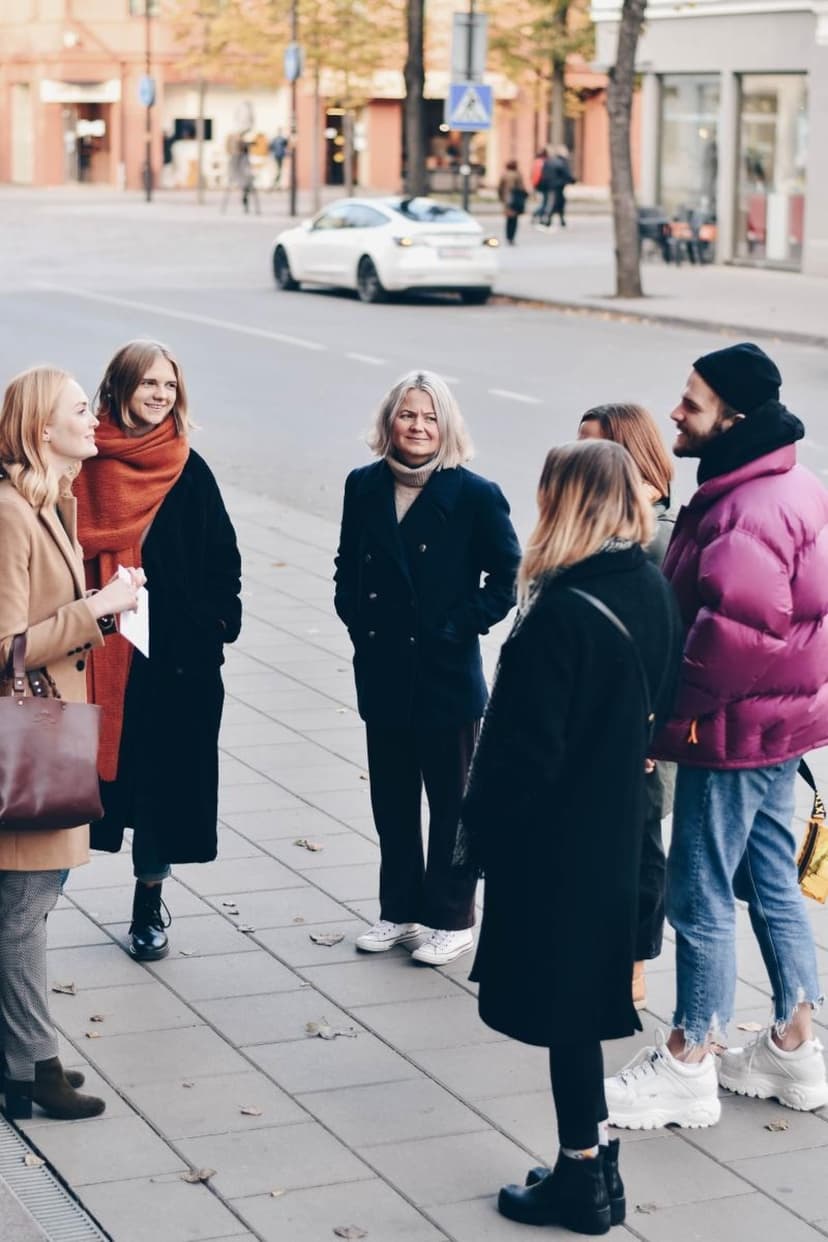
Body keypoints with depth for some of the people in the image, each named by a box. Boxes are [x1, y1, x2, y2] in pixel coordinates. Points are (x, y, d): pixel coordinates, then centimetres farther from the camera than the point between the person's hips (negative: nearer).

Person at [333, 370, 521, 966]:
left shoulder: (474, 494, -9)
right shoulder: (364, 487, 4)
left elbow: (507, 574, -5)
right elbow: (348, 565, 15)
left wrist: (464, 625, -11)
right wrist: (356, 616, 2)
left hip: (447, 676, -5)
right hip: (381, 671, 5)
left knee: (451, 799, 7)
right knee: (391, 798, 15)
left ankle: (451, 918, 18)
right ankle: (398, 910, 28)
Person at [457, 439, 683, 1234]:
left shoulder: (563, 613, -25)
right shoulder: (653, 592, 1)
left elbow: (524, 747, -21)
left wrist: (481, 835, -11)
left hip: (550, 840, -8)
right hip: (613, 831, 8)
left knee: (560, 1007, 4)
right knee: (584, 993, 19)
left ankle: (583, 1177, 14)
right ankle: (593, 1157, 29)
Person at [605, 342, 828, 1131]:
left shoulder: (748, 511, -24)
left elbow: (734, 630, -33)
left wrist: (675, 715, -20)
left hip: (732, 731, -10)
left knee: (699, 897, 0)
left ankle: (686, 1068, 11)